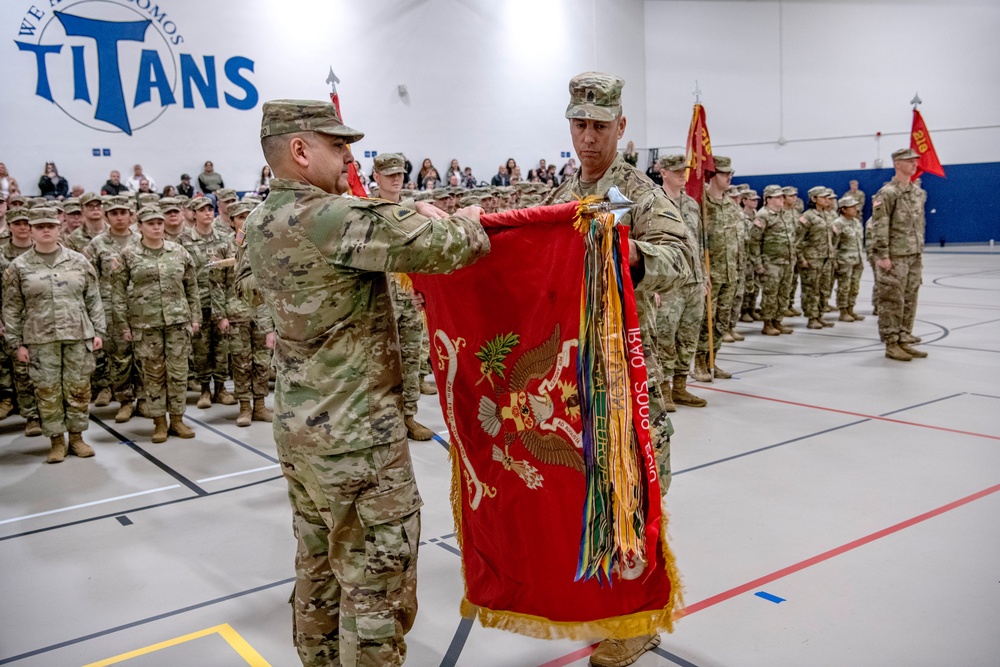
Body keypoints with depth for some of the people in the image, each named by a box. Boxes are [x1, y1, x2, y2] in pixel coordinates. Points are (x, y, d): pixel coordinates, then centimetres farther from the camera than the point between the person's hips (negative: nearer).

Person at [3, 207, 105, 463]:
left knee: (79, 388, 6)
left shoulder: (78, 261, 5)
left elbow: (93, 300, 7)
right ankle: (56, 441, 16)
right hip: (40, 340, -1)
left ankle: (77, 437, 20)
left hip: (79, 336, 1)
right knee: (48, 391, 4)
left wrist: (98, 331, 3)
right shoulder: (18, 267, 2)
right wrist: (17, 343, -1)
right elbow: (11, 309, 3)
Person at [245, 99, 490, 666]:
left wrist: (415, 218, 12)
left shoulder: (261, 224, 7)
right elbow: (446, 246, -23)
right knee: (378, 584, 3)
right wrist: (468, 223, 1)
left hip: (297, 427, 9)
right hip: (358, 436, -9)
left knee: (320, 568, 21)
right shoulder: (335, 217, -21)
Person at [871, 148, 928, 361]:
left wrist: (920, 250, 17)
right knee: (892, 301, -3)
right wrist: (882, 255, -19)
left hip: (914, 256, 8)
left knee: (909, 300, 11)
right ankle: (891, 344, 4)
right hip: (895, 257, -8)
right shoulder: (887, 193, -11)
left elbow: (920, 223, 20)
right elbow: (879, 227, -15)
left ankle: (904, 340, 19)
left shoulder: (918, 192, 13)